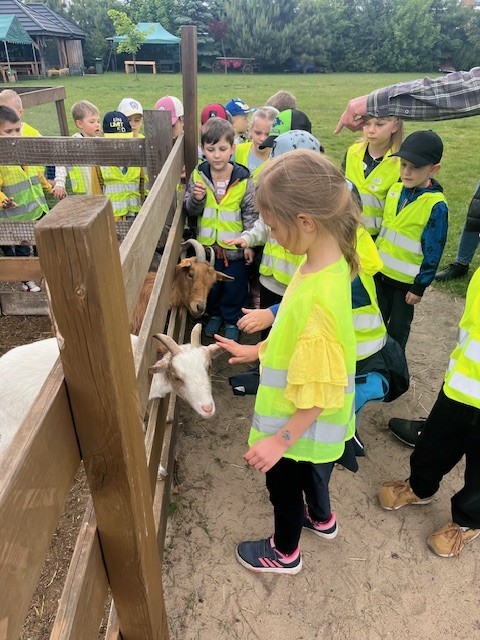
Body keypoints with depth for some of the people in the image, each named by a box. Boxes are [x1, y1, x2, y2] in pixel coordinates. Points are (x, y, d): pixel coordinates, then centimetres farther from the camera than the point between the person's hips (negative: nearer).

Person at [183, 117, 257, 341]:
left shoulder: (243, 179, -11)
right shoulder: (198, 175, -6)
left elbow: (251, 213, -6)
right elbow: (190, 211, -1)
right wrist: (196, 199, -24)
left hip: (234, 246, -2)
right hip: (207, 244, 2)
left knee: (234, 286, 13)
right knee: (210, 283, 20)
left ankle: (232, 319, 36)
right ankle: (214, 314, 44)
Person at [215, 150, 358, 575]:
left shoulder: (317, 300, -39)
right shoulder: (330, 261, -10)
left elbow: (320, 393, -30)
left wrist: (280, 441, -21)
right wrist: (258, 350, 13)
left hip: (301, 423, -8)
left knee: (284, 482, 20)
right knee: (311, 469, 33)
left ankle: (285, 553, 50)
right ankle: (322, 518, 63)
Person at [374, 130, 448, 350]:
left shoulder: (436, 205, -19)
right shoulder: (395, 189, -1)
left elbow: (433, 251, -15)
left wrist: (420, 287, -12)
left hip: (407, 280, -5)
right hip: (381, 272, 5)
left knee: (398, 327, 12)